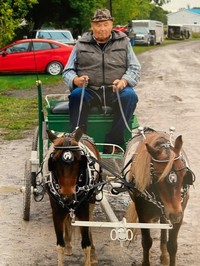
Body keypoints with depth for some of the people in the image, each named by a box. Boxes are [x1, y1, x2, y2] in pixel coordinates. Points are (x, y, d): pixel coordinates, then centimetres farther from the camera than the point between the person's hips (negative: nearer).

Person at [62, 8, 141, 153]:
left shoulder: (123, 42, 14)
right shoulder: (81, 44, 14)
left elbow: (135, 68, 11)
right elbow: (68, 71, 14)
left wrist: (124, 81, -13)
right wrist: (75, 80, -11)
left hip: (116, 90, 0)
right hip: (89, 90, 0)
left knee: (130, 95, -31)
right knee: (76, 95, -33)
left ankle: (113, 143, -28)